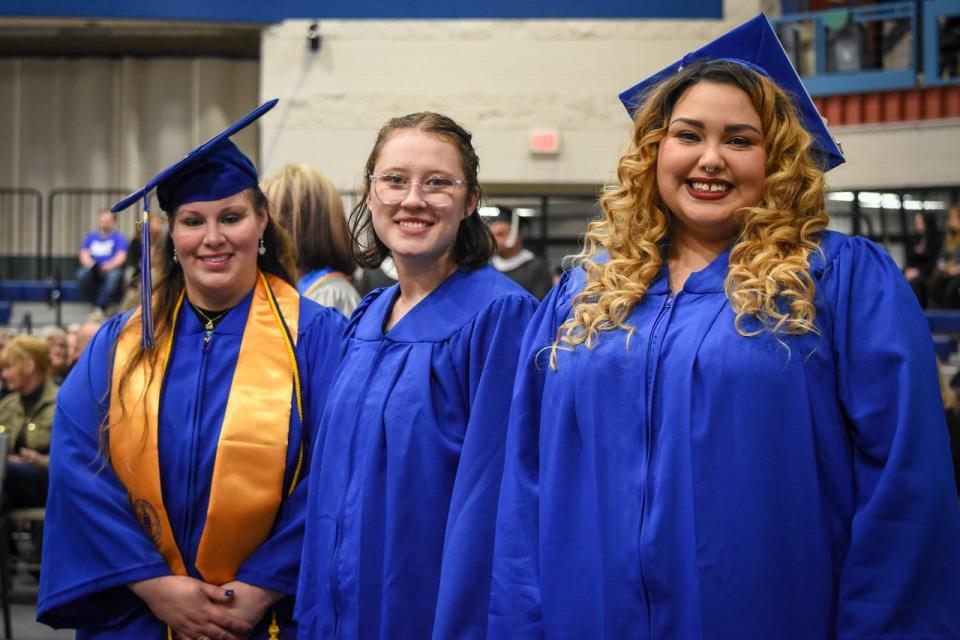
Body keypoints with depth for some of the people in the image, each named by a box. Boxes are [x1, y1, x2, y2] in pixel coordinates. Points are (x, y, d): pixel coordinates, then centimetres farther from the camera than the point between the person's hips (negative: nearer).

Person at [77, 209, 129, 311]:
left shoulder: (119, 238, 5)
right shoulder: (91, 237, 13)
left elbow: (121, 257, -8)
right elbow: (84, 255, 4)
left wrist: (108, 266, -27)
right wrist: (91, 265, -19)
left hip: (111, 269, -2)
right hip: (93, 271, 2)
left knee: (114, 275, -37)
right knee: (82, 274, -31)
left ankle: (100, 307, -40)